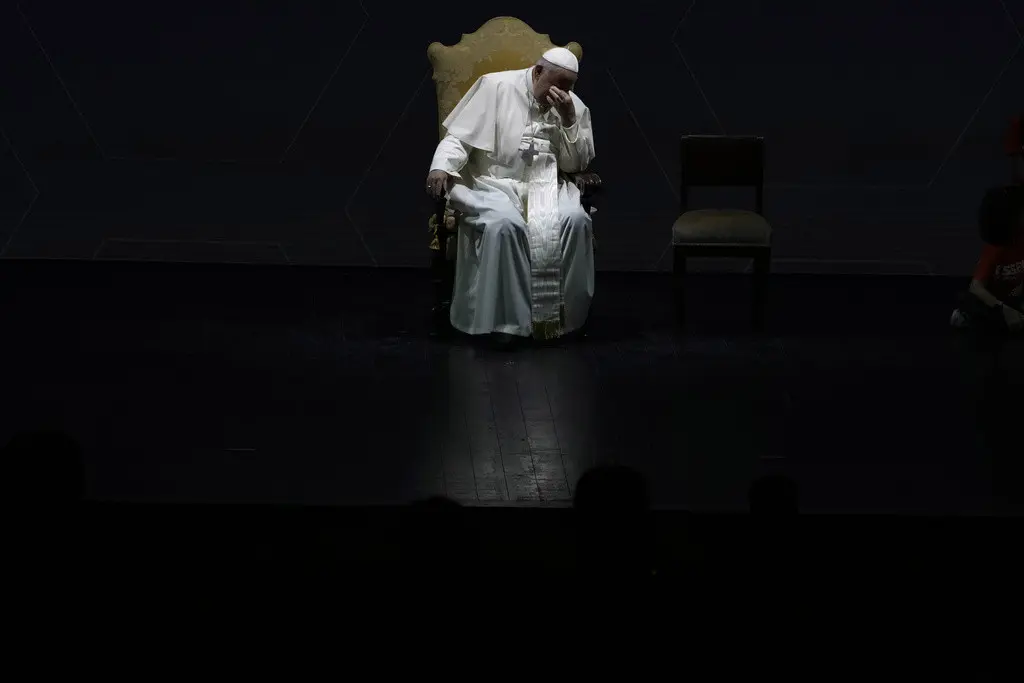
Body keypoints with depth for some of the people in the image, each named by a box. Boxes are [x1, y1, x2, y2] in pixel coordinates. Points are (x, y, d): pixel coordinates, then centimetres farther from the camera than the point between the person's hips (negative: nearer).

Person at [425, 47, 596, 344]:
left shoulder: (574, 107, 7)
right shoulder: (495, 87, -4)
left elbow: (575, 164, 5)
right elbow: (459, 137, -5)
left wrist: (569, 120, -10)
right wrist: (441, 167, -25)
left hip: (546, 186, 3)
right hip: (494, 183, -3)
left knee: (576, 220, -28)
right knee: (505, 224, -37)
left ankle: (564, 315, -18)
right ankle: (506, 320, -28)